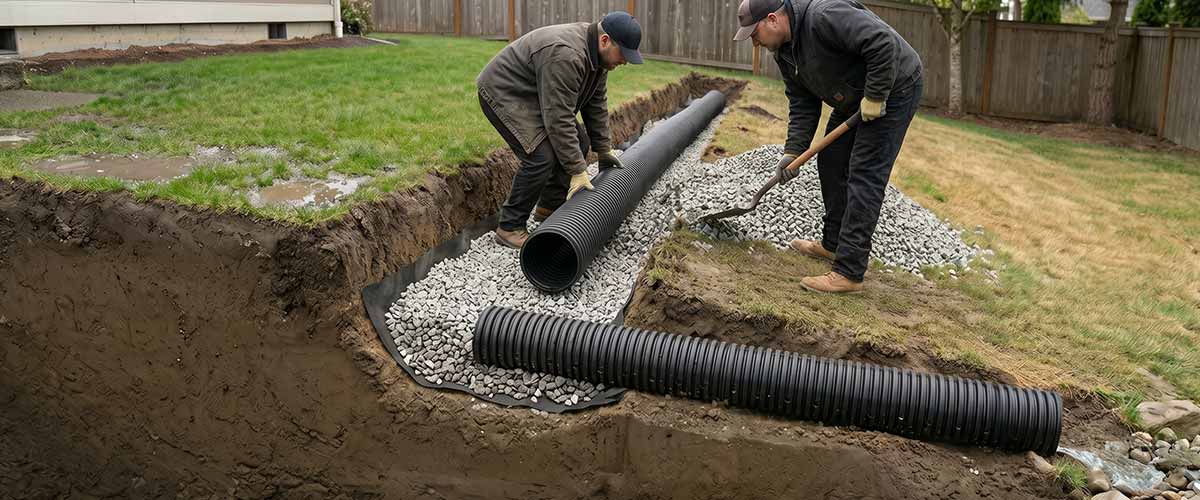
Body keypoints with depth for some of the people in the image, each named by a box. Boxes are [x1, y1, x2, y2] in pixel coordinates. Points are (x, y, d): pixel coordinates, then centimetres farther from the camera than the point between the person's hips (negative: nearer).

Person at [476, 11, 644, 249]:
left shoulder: (597, 52, -3)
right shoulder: (565, 56, -33)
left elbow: (597, 104, 6)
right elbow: (558, 120, -33)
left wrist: (604, 149, 8)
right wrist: (577, 171, -28)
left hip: (534, 95, 10)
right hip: (502, 93, -10)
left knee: (579, 142, 7)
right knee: (542, 156, -21)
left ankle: (549, 207, 17)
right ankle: (509, 227, -9)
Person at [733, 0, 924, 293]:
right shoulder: (784, 50, 1)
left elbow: (883, 43, -34)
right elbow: (802, 104, 4)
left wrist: (875, 96, -28)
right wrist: (792, 152, -4)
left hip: (893, 88, -9)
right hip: (854, 98, 10)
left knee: (864, 176, -13)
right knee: (831, 163, 13)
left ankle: (849, 274, -13)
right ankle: (833, 244, 28)